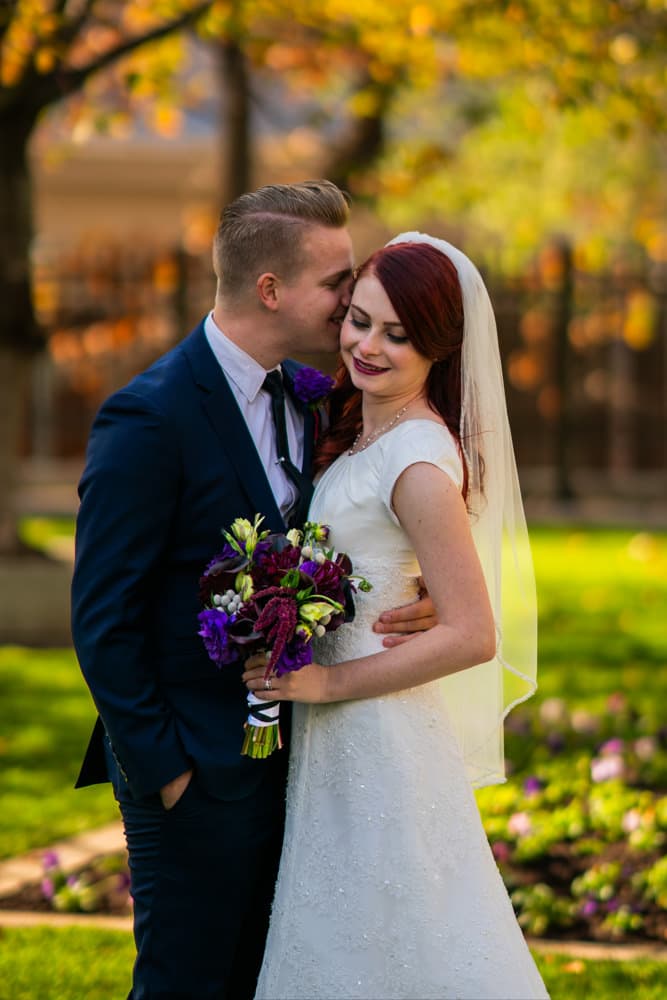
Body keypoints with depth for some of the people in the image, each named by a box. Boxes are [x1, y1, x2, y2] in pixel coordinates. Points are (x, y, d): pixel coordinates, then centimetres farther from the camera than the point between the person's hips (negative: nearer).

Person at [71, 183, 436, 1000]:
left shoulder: (310, 398, 7)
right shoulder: (149, 418, -17)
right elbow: (103, 618, -15)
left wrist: (420, 598, -8)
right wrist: (161, 765, -14)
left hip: (280, 750, 8)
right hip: (194, 773, -8)